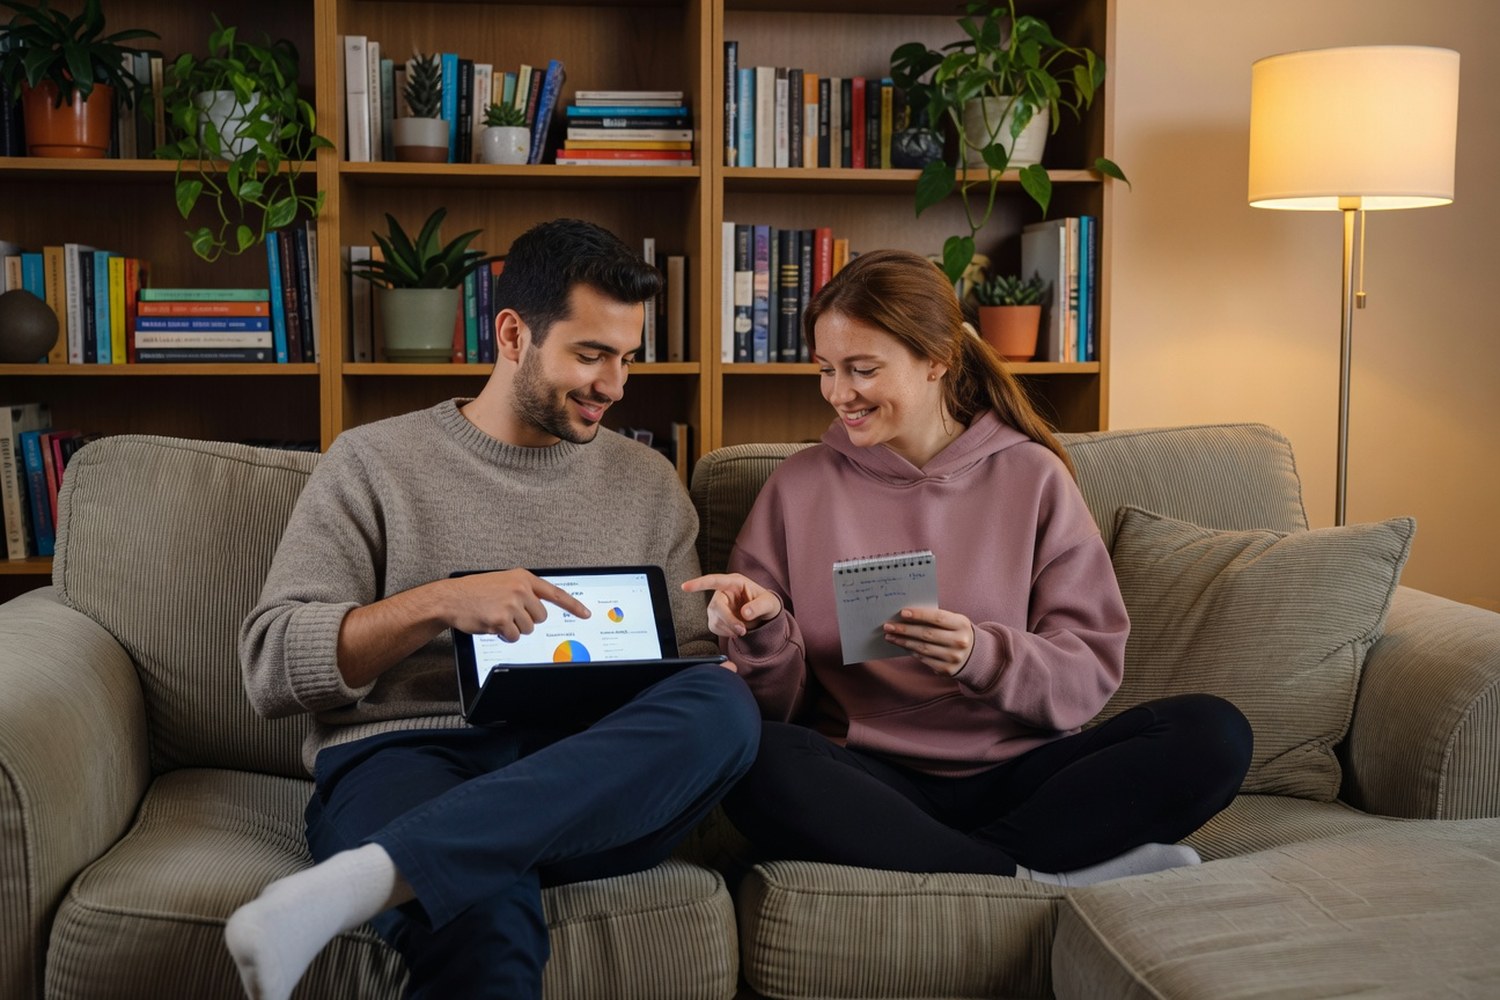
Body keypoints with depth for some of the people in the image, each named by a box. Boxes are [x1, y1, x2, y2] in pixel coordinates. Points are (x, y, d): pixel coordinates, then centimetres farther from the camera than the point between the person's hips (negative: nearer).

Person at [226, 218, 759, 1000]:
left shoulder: (647, 483, 21)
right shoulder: (376, 461, 10)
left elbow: (696, 661, 21)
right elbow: (270, 665, 2)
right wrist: (438, 603, -13)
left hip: (590, 779, 6)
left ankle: (368, 874, -40)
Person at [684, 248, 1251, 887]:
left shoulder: (1032, 477, 7)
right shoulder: (799, 487, 8)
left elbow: (1092, 669, 0)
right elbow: (784, 700, 7)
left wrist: (983, 656, -18)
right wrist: (760, 634, -14)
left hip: (1019, 771, 1)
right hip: (871, 779, 0)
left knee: (1214, 733, -21)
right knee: (754, 759, -33)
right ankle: (1053, 877, -25)